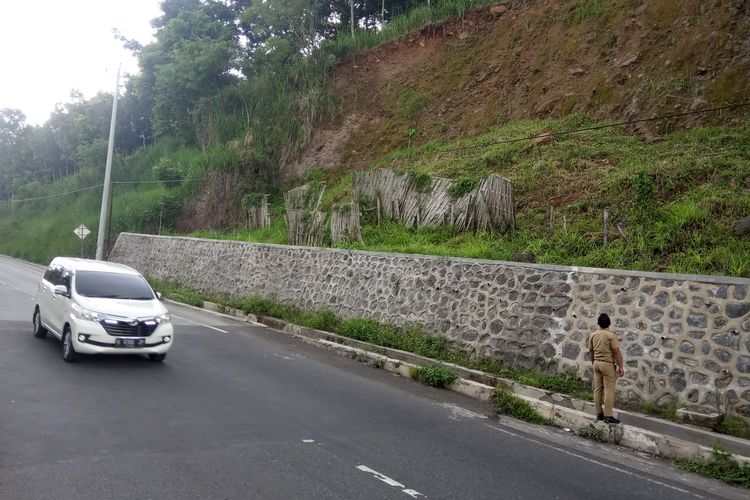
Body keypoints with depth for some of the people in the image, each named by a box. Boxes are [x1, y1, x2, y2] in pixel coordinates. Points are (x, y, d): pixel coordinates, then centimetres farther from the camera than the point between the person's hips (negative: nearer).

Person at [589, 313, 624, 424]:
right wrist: (621, 367, -8)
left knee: (598, 389, 9)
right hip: (607, 364, -6)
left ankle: (599, 413, 14)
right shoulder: (611, 335, -13)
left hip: (597, 363, 6)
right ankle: (608, 416, -7)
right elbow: (617, 352, -14)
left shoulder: (592, 335, 5)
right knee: (609, 390, -5)